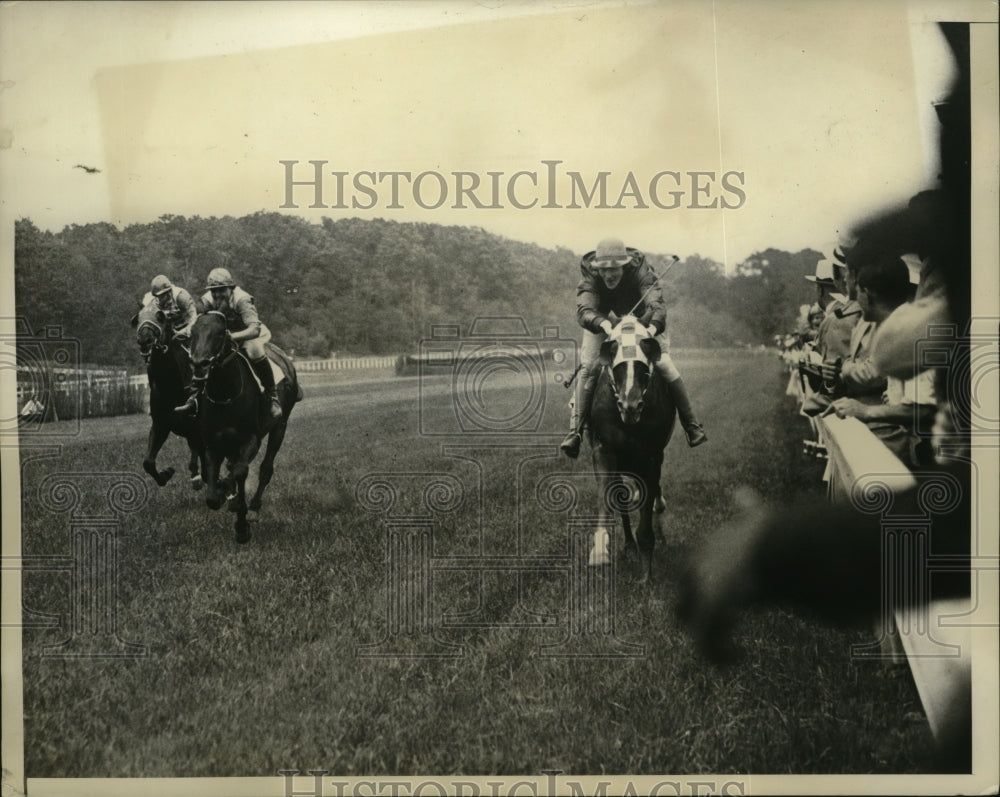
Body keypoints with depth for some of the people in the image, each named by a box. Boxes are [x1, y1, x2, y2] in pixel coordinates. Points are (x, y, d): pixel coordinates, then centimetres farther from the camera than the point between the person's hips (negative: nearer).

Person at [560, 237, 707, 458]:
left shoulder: (640, 272, -32)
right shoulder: (590, 279, -29)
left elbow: (656, 303, -46)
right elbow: (583, 310, -43)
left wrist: (654, 326, -67)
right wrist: (602, 323, -66)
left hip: (641, 318, 0)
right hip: (600, 321, 1)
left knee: (665, 365, -15)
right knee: (587, 368, -19)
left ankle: (691, 425, -3)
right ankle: (575, 431, -16)